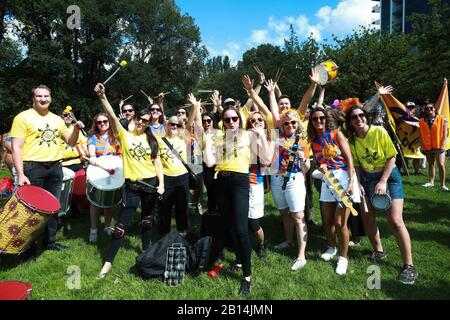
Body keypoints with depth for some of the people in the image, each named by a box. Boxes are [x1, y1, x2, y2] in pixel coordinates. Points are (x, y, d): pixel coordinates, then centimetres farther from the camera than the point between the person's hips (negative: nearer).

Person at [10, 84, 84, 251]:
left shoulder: (57, 119, 13)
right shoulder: (23, 117, -4)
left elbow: (71, 142, 18)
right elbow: (16, 147, -10)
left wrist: (76, 129, -3)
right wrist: (20, 174, -18)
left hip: (55, 168, 5)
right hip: (32, 168, -5)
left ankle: (50, 241, 26)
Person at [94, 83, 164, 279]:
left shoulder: (151, 139, 7)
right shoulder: (124, 135, 0)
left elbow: (157, 162, 6)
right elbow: (112, 117, -16)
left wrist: (161, 184, -2)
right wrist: (103, 97, -28)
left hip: (150, 183, 3)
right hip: (131, 185, -2)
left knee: (147, 219, 15)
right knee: (123, 223, -3)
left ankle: (146, 251, 33)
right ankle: (108, 261, 5)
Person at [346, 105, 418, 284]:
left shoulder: (379, 131, -14)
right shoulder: (352, 140, -3)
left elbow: (391, 157, -12)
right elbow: (356, 165, 5)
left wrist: (383, 182, -17)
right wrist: (358, 183, -9)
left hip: (388, 176, -4)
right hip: (367, 178, 5)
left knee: (395, 221, -12)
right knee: (367, 217, 6)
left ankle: (409, 265, -3)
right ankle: (378, 251, 28)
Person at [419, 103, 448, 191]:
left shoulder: (442, 119, 0)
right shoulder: (422, 121, 7)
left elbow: (445, 133, -2)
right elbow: (422, 135, 10)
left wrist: (443, 145, -11)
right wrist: (422, 146, 4)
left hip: (439, 146, -3)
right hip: (428, 147, 3)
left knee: (441, 164, -9)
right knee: (430, 164, 12)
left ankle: (443, 185, -3)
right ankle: (431, 182, 21)